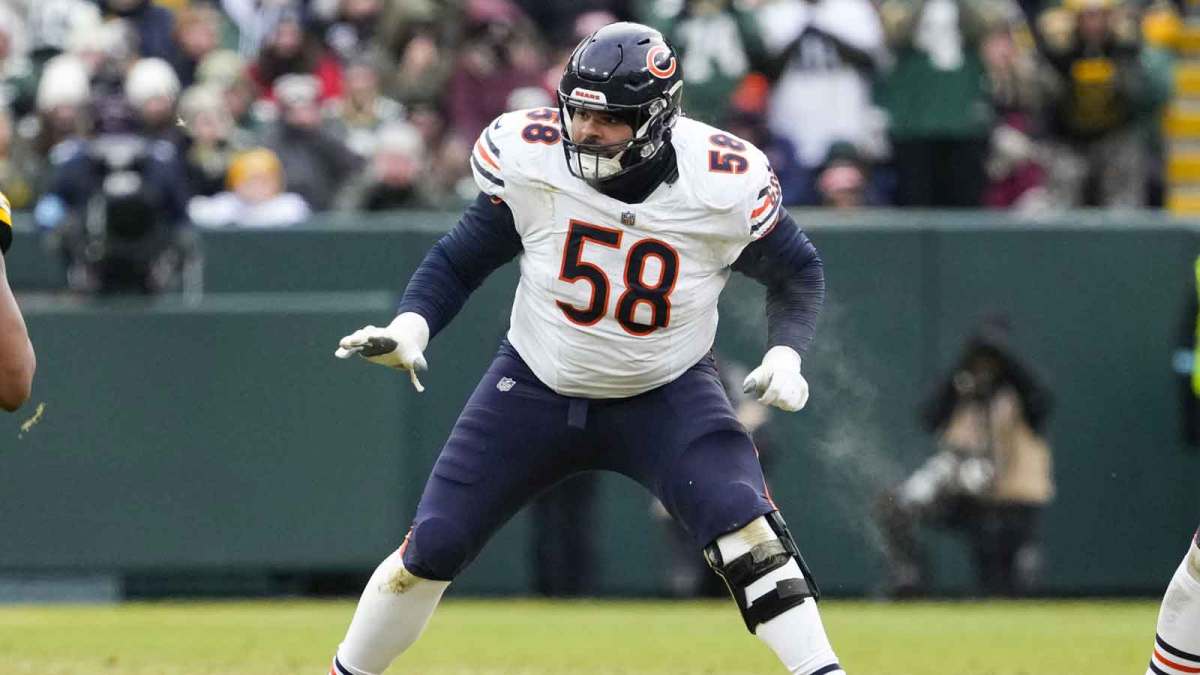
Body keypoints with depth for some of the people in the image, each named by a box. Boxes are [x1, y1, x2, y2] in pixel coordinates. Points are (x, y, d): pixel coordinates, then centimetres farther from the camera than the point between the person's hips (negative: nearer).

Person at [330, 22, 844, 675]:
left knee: (745, 532, -25)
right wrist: (411, 326, -21)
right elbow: (463, 256, -4)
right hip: (535, 387, 1)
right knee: (431, 548, 0)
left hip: (668, 394, -1)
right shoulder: (530, 159, -20)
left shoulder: (724, 184, -21)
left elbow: (797, 271, -1)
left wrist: (785, 354, -18)